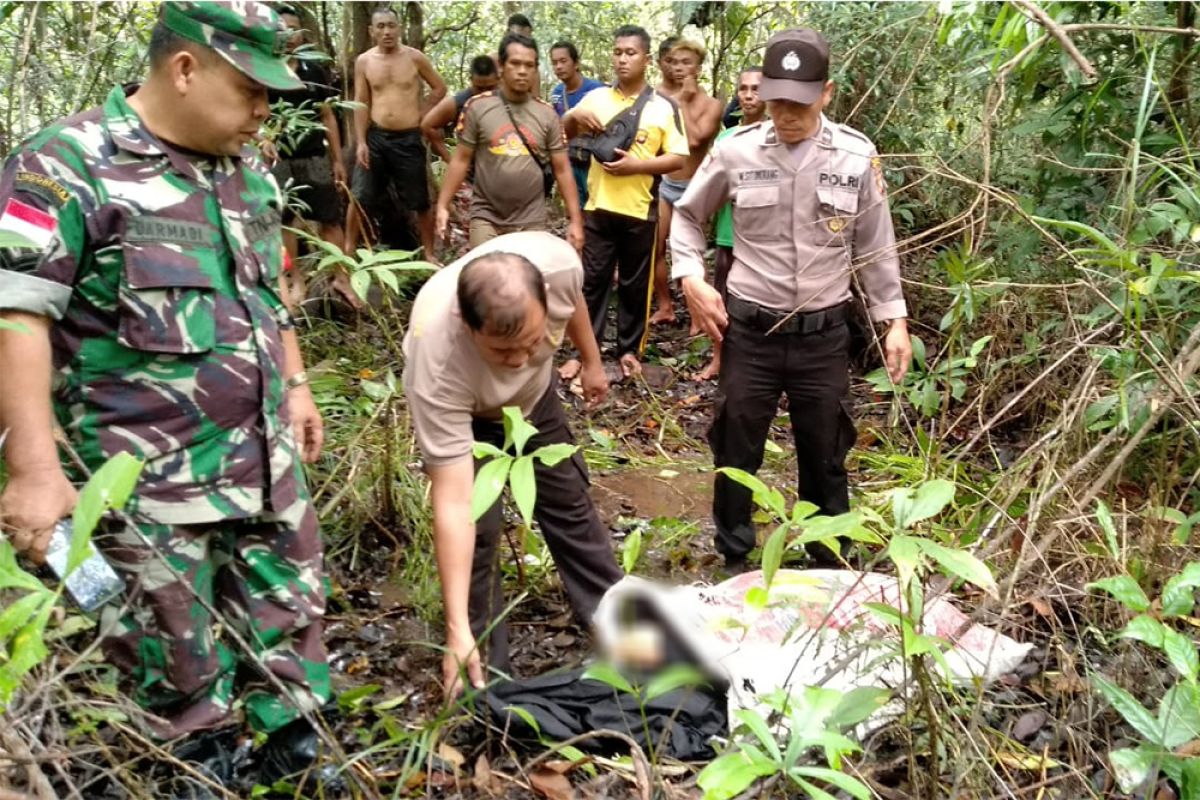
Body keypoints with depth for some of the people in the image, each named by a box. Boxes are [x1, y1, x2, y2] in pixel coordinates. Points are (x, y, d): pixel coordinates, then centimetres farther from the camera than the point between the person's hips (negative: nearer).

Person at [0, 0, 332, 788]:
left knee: (290, 615, 18)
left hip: (268, 460, 7)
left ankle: (299, 753, 38)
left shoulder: (249, 170, 9)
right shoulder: (68, 166, -14)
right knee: (181, 666, 9)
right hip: (149, 482, -6)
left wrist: (295, 385, 19)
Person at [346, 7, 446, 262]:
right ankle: (348, 251, 14)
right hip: (376, 137, 1)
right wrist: (361, 142, -7)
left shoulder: (414, 57, -1)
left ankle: (429, 254, 19)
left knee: (420, 201, 7)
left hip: (409, 138, -1)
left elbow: (440, 88, 9)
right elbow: (361, 103, 0)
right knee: (359, 197, 2)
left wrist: (423, 117, 5)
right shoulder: (363, 61, 2)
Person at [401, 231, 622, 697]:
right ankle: (487, 674, 7)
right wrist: (457, 631, -43)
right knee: (476, 527, -12)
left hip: (534, 391, 4)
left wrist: (592, 362, 7)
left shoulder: (557, 262, -39)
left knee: (569, 503, 13)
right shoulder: (436, 364, -45)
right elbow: (452, 503, -42)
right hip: (460, 411, -3)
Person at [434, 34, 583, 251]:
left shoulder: (546, 114, 2)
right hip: (486, 217, -1)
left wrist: (575, 220, -1)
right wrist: (443, 206, -5)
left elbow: (562, 170, 4)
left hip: (531, 221, 2)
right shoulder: (477, 107, -2)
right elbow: (461, 160, 2)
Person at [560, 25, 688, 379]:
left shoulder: (663, 107, -2)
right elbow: (562, 135, 11)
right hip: (598, 207, 2)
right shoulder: (596, 98, 5)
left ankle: (630, 350, 21)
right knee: (592, 281, 5)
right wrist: (574, 116, -11)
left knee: (635, 285, 8)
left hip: (640, 211, -2)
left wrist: (636, 165, -18)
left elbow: (679, 158, -5)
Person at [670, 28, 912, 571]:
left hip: (824, 334, 1)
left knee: (824, 457, 14)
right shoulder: (737, 151, -6)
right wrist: (691, 278, -5)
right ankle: (734, 565, 30)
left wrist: (895, 318, 3)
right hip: (749, 330, 0)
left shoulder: (856, 156, -5)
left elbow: (874, 246, 5)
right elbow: (687, 216, 9)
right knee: (736, 454, 10)